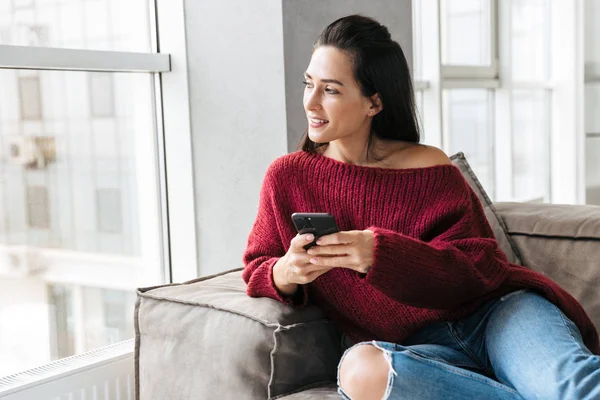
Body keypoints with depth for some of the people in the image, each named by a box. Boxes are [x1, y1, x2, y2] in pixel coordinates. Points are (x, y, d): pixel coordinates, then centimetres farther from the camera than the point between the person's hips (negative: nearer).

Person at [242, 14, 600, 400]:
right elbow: (258, 272, 12)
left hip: (490, 315, -2)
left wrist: (381, 254, -23)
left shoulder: (430, 167, -1)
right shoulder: (286, 177, 6)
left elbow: (480, 268, -5)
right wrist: (284, 274, -15)